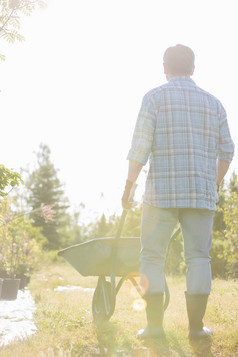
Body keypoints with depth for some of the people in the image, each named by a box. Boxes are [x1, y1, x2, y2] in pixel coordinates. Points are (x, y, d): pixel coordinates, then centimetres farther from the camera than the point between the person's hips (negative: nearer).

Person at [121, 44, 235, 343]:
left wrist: (128, 188, 1)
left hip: (162, 191, -3)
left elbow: (140, 147, -7)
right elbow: (226, 151, 11)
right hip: (202, 192, 3)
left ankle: (154, 326, 4)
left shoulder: (155, 98, -1)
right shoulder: (213, 103, 11)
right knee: (198, 256, 8)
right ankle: (196, 326, 8)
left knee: (152, 256, 5)